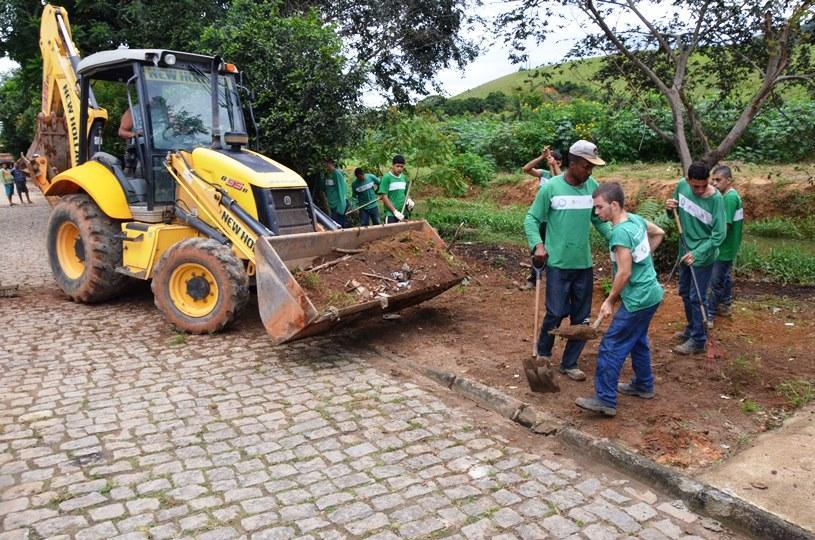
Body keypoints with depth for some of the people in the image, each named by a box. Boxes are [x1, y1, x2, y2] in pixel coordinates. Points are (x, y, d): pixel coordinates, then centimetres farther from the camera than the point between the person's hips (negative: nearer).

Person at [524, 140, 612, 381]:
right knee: (556, 313, -2)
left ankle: (569, 364, 25)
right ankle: (543, 353, 25)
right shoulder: (551, 187, -10)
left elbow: (598, 219, 11)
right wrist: (537, 244, -20)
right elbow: (531, 219, -5)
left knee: (581, 317, 10)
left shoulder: (592, 186, 1)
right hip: (558, 263, -4)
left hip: (584, 263, 5)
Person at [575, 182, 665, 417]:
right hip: (651, 294, 10)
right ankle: (644, 385, 39)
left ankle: (605, 400, 1)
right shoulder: (636, 219, 3)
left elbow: (624, 273, -23)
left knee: (611, 347, -4)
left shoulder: (620, 232, -23)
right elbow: (659, 233, 22)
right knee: (638, 341, 24)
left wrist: (609, 301, -12)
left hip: (637, 300, -10)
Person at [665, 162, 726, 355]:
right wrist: (670, 208, -13)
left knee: (696, 298, 0)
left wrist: (697, 253, -28)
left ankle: (698, 340, 12)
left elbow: (719, 235, -21)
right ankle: (691, 328, 39)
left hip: (703, 256, -6)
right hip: (685, 251, 6)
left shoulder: (716, 198, -22)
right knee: (685, 293, 19)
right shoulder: (682, 185, -7)